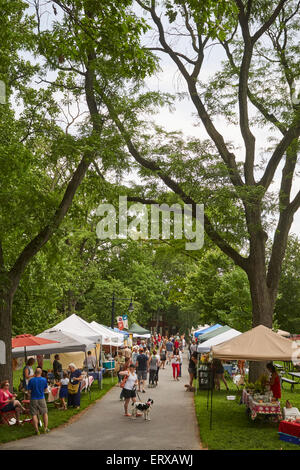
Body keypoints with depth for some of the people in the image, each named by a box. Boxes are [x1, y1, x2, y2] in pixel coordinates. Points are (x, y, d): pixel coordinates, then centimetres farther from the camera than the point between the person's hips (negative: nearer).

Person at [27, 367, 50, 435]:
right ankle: (45, 428, 17)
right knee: (45, 413, 16)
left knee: (34, 414, 5)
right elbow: (45, 389, 6)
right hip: (41, 399, 2)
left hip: (33, 399, -1)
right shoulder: (44, 380, -7)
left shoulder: (31, 380, -12)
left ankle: (37, 430, 2)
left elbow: (29, 391, -8)